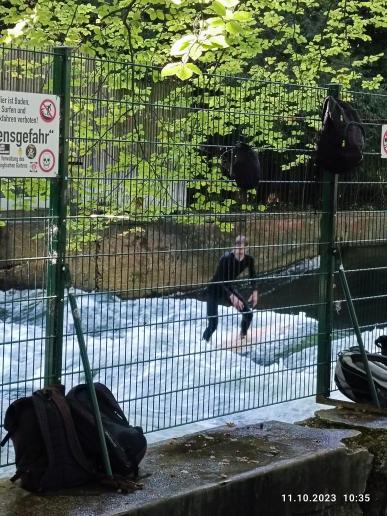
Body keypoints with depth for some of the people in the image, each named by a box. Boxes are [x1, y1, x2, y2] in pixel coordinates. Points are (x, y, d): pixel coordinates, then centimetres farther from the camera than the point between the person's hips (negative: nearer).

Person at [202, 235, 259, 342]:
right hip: (215, 289, -6)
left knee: (248, 314, 0)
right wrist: (232, 297, -36)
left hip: (229, 287, 6)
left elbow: (252, 276, 6)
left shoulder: (249, 259, -14)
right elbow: (219, 281, -28)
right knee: (213, 324, -14)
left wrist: (255, 291, -7)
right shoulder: (226, 259, -31)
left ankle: (243, 337, 24)